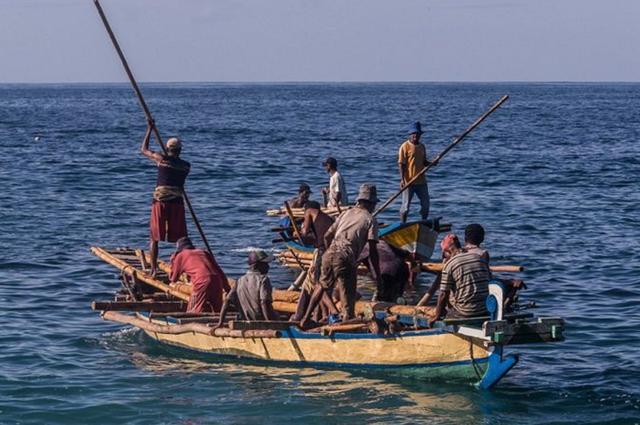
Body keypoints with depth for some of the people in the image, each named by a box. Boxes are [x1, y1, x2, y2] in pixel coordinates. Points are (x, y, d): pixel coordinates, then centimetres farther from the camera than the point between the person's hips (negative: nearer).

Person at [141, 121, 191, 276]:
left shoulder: (161, 159, -2)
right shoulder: (186, 166, 5)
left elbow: (144, 149, 13)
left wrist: (150, 128, 21)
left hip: (160, 202, -2)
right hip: (177, 202, 2)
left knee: (154, 237, 6)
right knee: (181, 239, 10)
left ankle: (153, 269, 1)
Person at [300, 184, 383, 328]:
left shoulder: (346, 213, 20)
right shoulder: (370, 220, 6)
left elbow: (327, 236, 19)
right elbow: (372, 251, -2)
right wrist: (377, 276, 0)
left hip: (329, 254, 5)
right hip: (346, 259, -5)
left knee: (323, 286, 28)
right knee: (347, 298, 2)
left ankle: (306, 318, 27)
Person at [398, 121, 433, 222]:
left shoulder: (422, 147, 12)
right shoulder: (405, 146, -8)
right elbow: (401, 164, -10)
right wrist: (402, 180, -18)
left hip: (421, 181, 6)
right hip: (409, 182, -6)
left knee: (425, 204, 11)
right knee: (406, 206, 0)